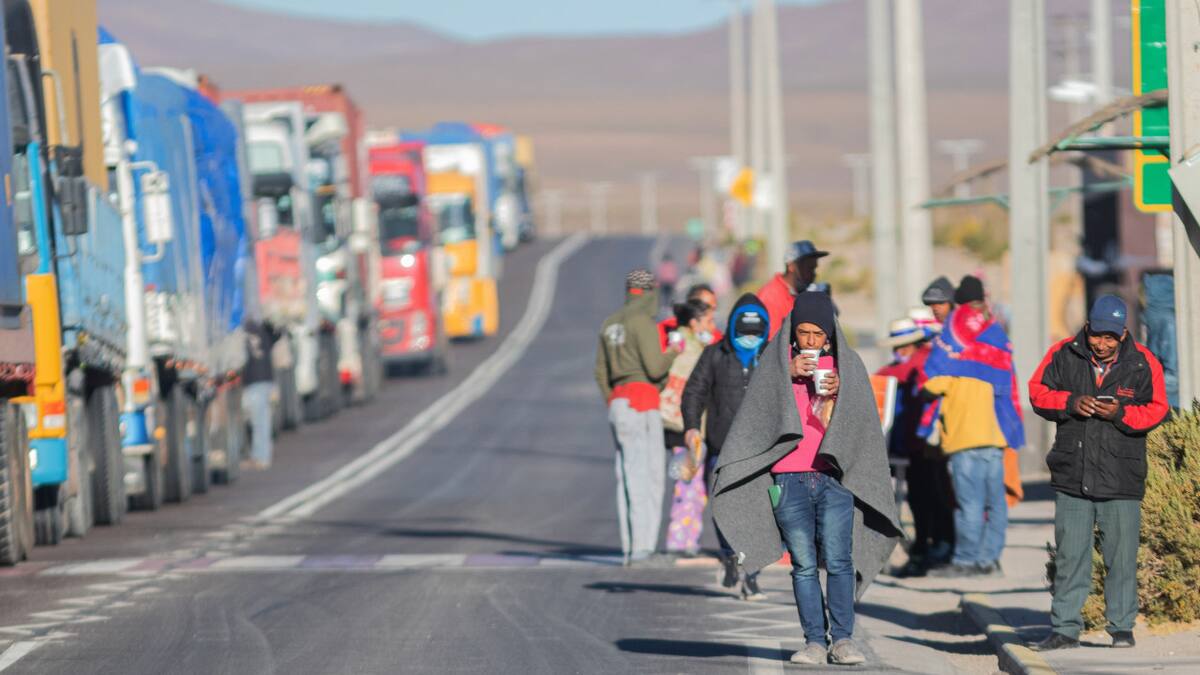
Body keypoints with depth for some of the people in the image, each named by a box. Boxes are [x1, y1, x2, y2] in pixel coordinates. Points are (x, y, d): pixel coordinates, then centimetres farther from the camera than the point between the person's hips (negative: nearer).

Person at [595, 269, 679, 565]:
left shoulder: (609, 325, 15)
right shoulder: (643, 322, -10)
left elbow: (601, 373, 17)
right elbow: (655, 368, -15)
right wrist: (674, 352, 4)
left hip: (618, 402, 8)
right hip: (642, 403, -8)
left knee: (628, 476, 9)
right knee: (649, 474, -7)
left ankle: (630, 547, 7)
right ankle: (643, 544, -13)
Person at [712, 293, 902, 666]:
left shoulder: (845, 365, 9)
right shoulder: (778, 360, 9)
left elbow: (838, 425, 5)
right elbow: (762, 405, 0)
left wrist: (831, 397, -13)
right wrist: (789, 374, -11)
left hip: (834, 477, 0)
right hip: (790, 480, 0)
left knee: (838, 561, -10)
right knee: (804, 565, -2)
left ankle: (843, 639, -8)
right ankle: (815, 641, -2)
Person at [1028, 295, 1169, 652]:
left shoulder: (1143, 364, -2)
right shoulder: (1064, 355, 2)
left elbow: (1157, 410, -1)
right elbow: (1037, 391, 5)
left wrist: (1120, 414, -17)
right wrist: (1070, 403, -12)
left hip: (1122, 481, -1)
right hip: (1072, 476, 1)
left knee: (1121, 558, 2)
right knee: (1069, 556, 5)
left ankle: (1122, 628, 14)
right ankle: (1064, 629, 11)